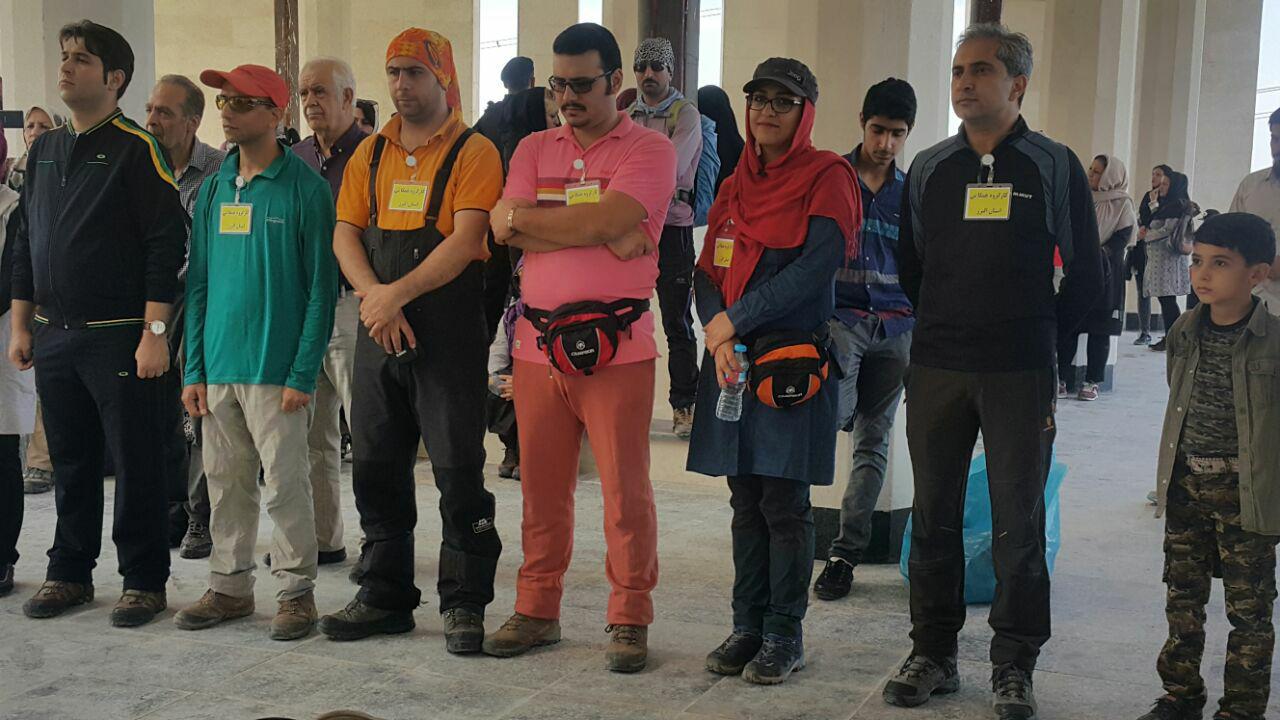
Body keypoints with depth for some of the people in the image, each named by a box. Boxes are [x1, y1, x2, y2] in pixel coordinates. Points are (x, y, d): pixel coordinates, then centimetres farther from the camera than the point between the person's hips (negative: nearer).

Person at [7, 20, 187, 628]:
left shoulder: (135, 149, -7)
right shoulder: (45, 150, 13)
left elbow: (165, 245, -12)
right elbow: (25, 243, 18)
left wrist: (154, 333, -17)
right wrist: (20, 326, 14)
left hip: (121, 338, -6)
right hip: (54, 338, 6)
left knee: (136, 464, 1)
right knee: (70, 462, 14)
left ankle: (144, 581, 12)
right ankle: (69, 572, 25)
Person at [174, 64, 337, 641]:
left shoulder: (304, 188, -6)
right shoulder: (214, 188, 11)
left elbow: (321, 287, -9)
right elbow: (198, 283, 13)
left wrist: (303, 373, -14)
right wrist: (194, 369, 6)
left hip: (277, 371, -5)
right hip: (218, 368, 6)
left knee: (284, 484, 0)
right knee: (226, 483, 12)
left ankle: (296, 590, 13)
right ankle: (229, 587, 24)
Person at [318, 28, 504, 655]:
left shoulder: (473, 152, -3)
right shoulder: (370, 153, 15)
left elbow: (466, 239, -14)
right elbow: (345, 234, 8)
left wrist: (399, 293, -20)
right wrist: (374, 296, -10)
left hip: (449, 335, -6)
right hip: (379, 335, 6)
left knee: (458, 471, -2)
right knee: (376, 468, 11)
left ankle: (464, 604, 9)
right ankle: (384, 597, 23)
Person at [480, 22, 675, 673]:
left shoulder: (649, 149, 1)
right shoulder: (534, 149, 14)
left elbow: (607, 217, -17)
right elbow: (504, 227, -2)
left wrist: (530, 217, -5)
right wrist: (600, 233, -9)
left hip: (616, 347, -4)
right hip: (537, 344, 4)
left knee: (626, 490, 0)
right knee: (541, 488, 10)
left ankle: (629, 620, 12)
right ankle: (537, 612, 22)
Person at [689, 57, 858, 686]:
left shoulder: (828, 177, -3)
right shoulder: (737, 183, 16)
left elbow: (818, 264, -15)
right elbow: (708, 271, 11)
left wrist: (734, 319, -13)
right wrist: (717, 336, -8)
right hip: (731, 360, 6)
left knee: (784, 503, -2)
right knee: (746, 502, 10)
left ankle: (784, 635, 9)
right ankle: (748, 626, 18)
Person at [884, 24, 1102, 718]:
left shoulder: (1054, 166, 2)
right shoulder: (928, 169, 9)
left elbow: (1085, 276, 6)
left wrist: (1040, 335, 8)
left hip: (1020, 374, -2)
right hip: (936, 371, 3)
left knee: (1019, 520, 1)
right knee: (933, 513, 7)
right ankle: (932, 654, 18)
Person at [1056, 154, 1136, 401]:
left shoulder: (1122, 204, 1)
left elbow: (1122, 238, -5)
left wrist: (1101, 255, -19)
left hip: (1104, 275, -3)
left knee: (1099, 330, 2)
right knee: (1067, 326, -2)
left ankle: (1092, 382, 8)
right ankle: (1061, 379, 2)